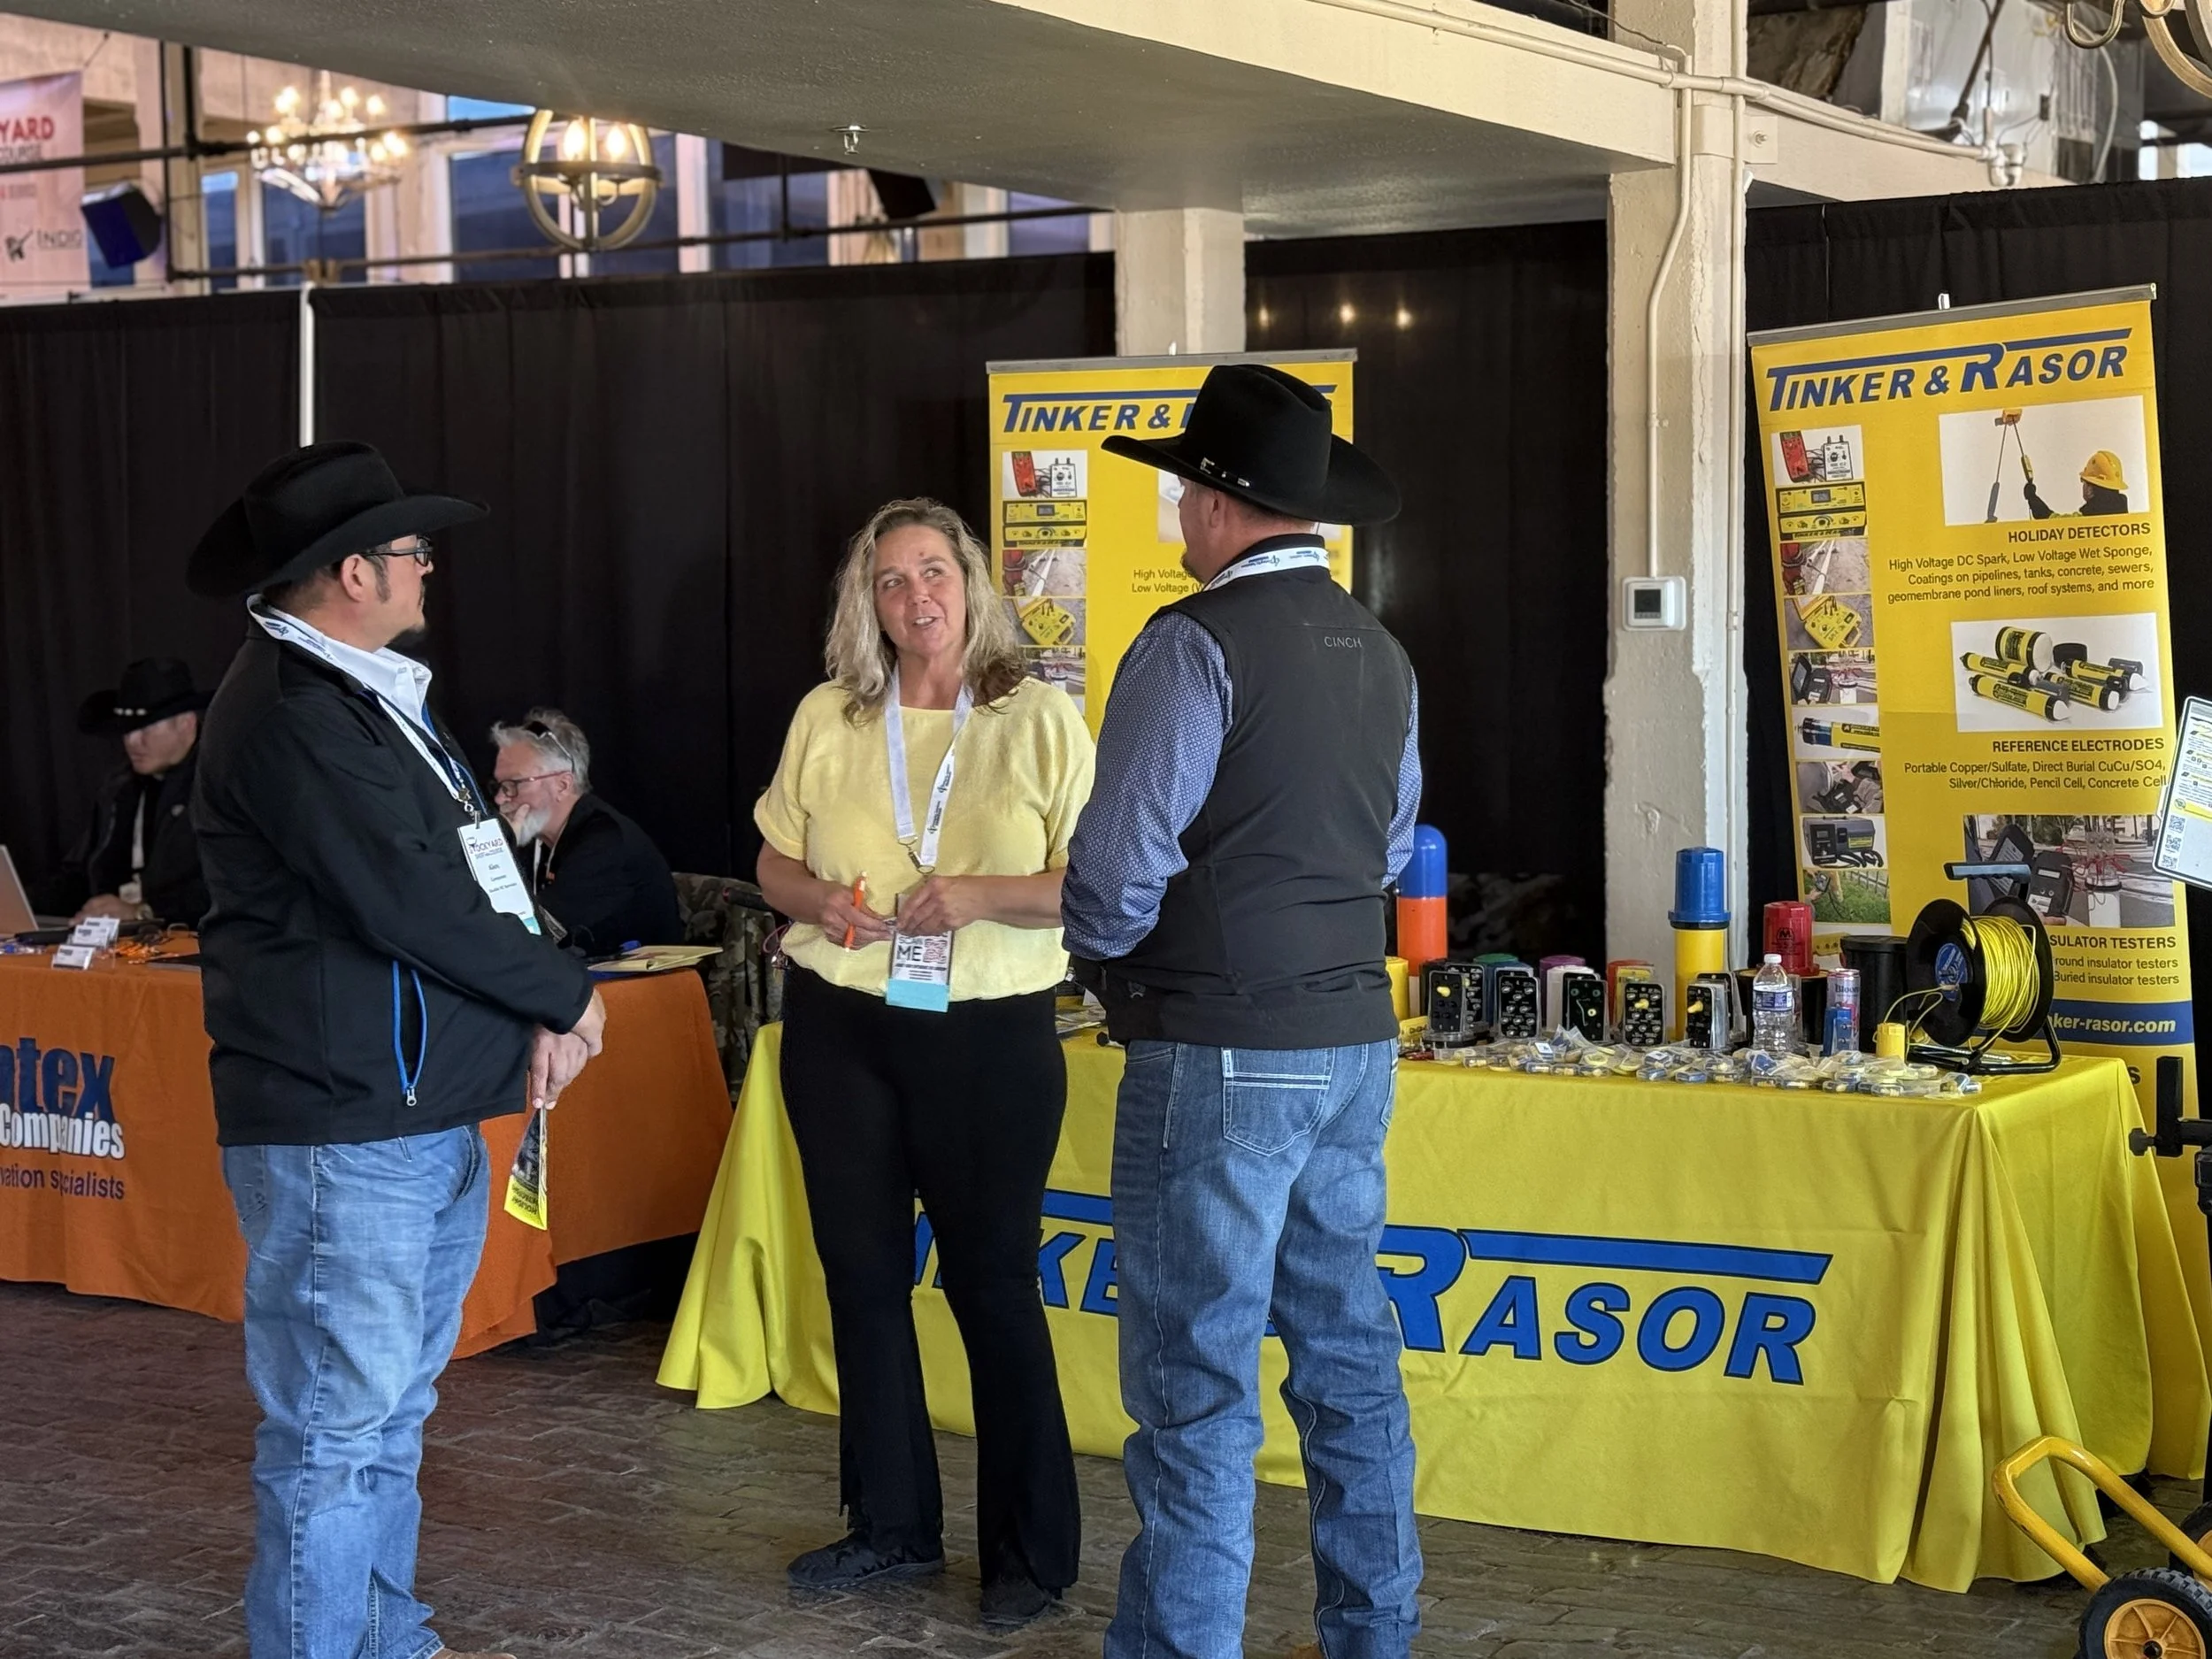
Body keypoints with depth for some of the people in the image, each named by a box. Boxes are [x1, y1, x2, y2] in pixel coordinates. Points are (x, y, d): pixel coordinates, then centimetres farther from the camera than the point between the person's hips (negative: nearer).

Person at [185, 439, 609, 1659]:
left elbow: (469, 867, 16)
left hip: (428, 1115, 10)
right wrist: (563, 995, -9)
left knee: (390, 1413, 17)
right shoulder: (287, 711, -16)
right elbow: (402, 898, -21)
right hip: (341, 1131, -10)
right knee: (333, 1431, -4)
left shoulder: (371, 694, 16)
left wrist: (536, 1014, 0)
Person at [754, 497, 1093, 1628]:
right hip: (840, 1027, 4)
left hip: (992, 1034, -4)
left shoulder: (1041, 719, -3)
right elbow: (774, 859, 13)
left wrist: (982, 897, -21)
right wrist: (816, 898, -9)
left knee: (993, 1282, 0)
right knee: (862, 1272, 10)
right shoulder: (826, 720, 6)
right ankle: (891, 1525, 25)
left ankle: (1029, 1552, 12)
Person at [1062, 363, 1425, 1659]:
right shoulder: (1381, 655, 9)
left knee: (1199, 1374, -2)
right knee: (1348, 1351, 15)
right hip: (1354, 1040, 8)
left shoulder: (1199, 644, -14)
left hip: (1222, 1055, -8)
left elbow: (1120, 860, -16)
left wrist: (1106, 959, 3)